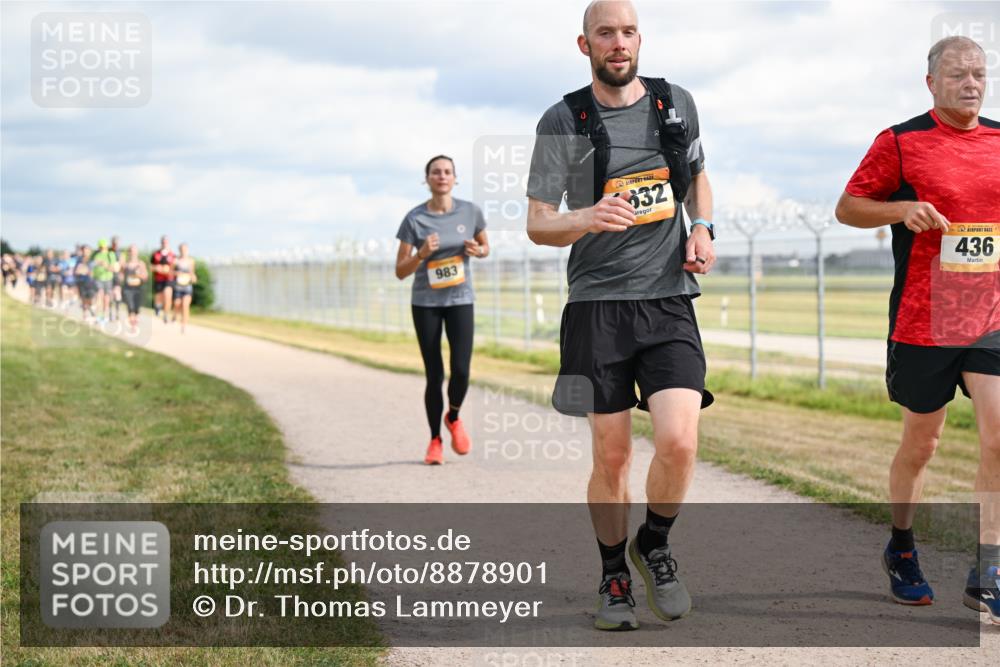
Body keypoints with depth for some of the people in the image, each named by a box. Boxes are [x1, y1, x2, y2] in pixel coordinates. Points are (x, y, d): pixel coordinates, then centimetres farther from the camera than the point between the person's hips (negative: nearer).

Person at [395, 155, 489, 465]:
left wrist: (477, 251, -10)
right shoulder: (414, 219, -9)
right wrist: (422, 254, -24)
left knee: (461, 370, -13)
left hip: (460, 300, 1)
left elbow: (485, 247, 13)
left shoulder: (470, 211, -4)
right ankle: (435, 440, 17)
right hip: (425, 303, -1)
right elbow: (400, 272, -6)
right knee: (434, 374, -2)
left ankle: (454, 418, 18)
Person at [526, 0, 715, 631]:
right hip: (597, 304, -2)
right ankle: (615, 579, 23)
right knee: (612, 457, 2)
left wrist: (704, 229, 7)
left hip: (670, 301, 2)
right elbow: (537, 225, -3)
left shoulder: (677, 103, 8)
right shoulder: (563, 122, -2)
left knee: (679, 442, -14)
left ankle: (654, 545, 14)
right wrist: (587, 218, -23)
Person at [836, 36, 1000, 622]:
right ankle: (902, 549, 33)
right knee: (921, 443, 9)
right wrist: (901, 208, -16)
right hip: (922, 321, -3)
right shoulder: (900, 142, -3)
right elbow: (848, 207, 1)